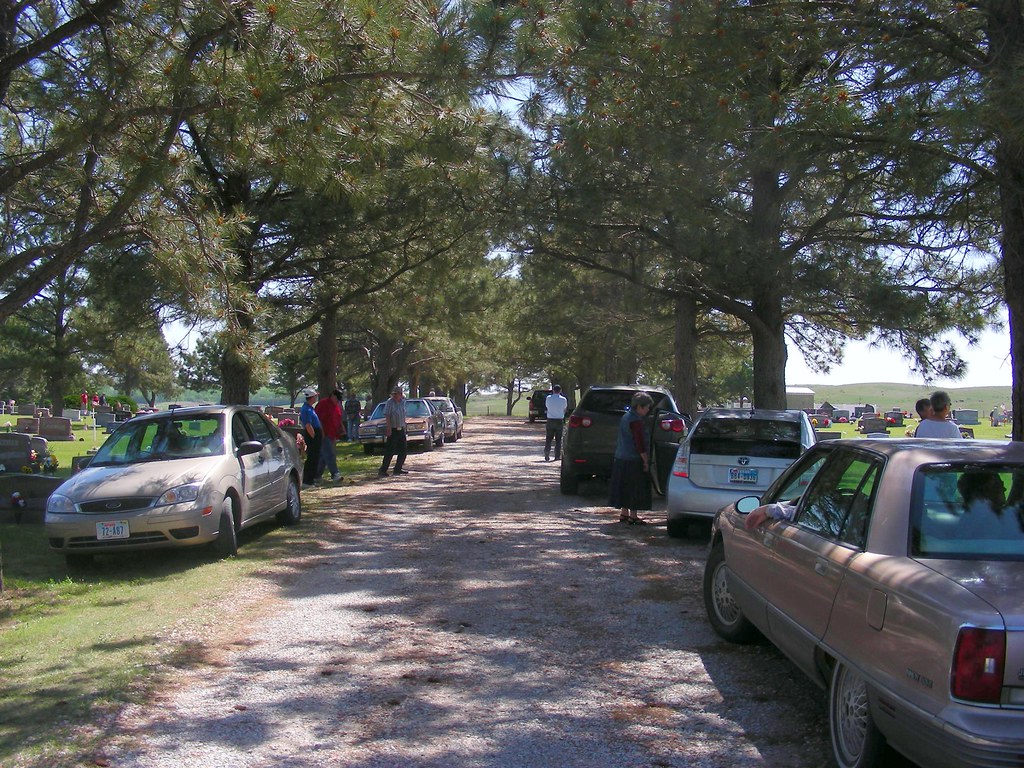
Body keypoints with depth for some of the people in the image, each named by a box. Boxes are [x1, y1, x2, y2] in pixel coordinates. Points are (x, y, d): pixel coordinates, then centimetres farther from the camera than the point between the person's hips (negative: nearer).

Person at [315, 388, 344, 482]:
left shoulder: (337, 406, 17)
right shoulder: (323, 403, -9)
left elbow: (338, 421, 24)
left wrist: (337, 435, 22)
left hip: (332, 435, 8)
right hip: (324, 435, -8)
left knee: (323, 456, 11)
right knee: (329, 455, -12)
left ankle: (317, 475, 17)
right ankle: (335, 474, -17)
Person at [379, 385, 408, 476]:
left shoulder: (403, 402, 8)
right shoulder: (390, 402, -11)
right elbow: (387, 416, -17)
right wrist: (389, 428, -25)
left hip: (401, 429, 7)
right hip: (392, 430, -7)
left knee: (404, 450, 10)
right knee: (390, 451, -10)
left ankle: (398, 469, 19)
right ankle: (382, 470, -7)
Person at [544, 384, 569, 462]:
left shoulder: (548, 398, -3)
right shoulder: (563, 399, -5)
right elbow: (565, 408, 9)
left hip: (550, 420, 1)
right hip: (559, 421, -1)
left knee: (548, 439, 7)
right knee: (558, 439, 6)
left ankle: (547, 455, -2)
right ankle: (557, 456, 3)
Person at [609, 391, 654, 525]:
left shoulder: (626, 417, 13)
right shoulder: (636, 421, -18)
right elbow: (640, 443, -20)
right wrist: (646, 461, -16)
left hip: (621, 458, 10)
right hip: (633, 460, -10)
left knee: (625, 487, 15)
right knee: (635, 488, -3)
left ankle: (624, 513, 21)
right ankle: (633, 516, 0)